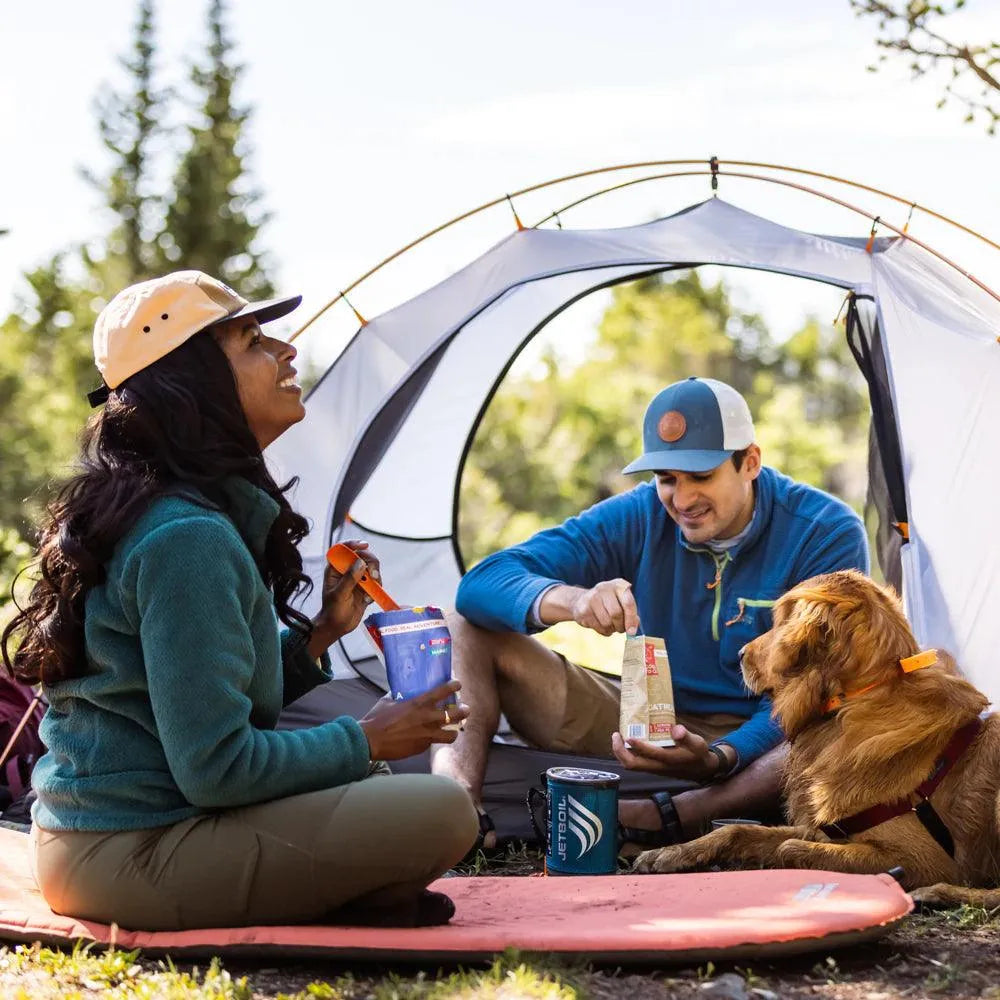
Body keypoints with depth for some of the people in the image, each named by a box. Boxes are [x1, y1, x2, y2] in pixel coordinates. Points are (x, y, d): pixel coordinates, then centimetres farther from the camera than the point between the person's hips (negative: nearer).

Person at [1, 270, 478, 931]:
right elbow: (216, 770, -22)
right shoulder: (187, 539, -20)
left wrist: (320, 632, 8)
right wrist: (367, 743, -9)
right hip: (131, 860, -10)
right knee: (442, 813, -18)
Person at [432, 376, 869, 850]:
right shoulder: (639, 517, -7)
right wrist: (572, 601, -38)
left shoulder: (827, 534, -14)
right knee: (466, 627, -9)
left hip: (759, 740, -3)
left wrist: (720, 758, -40)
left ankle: (663, 816, -37)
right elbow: (482, 584, -15)